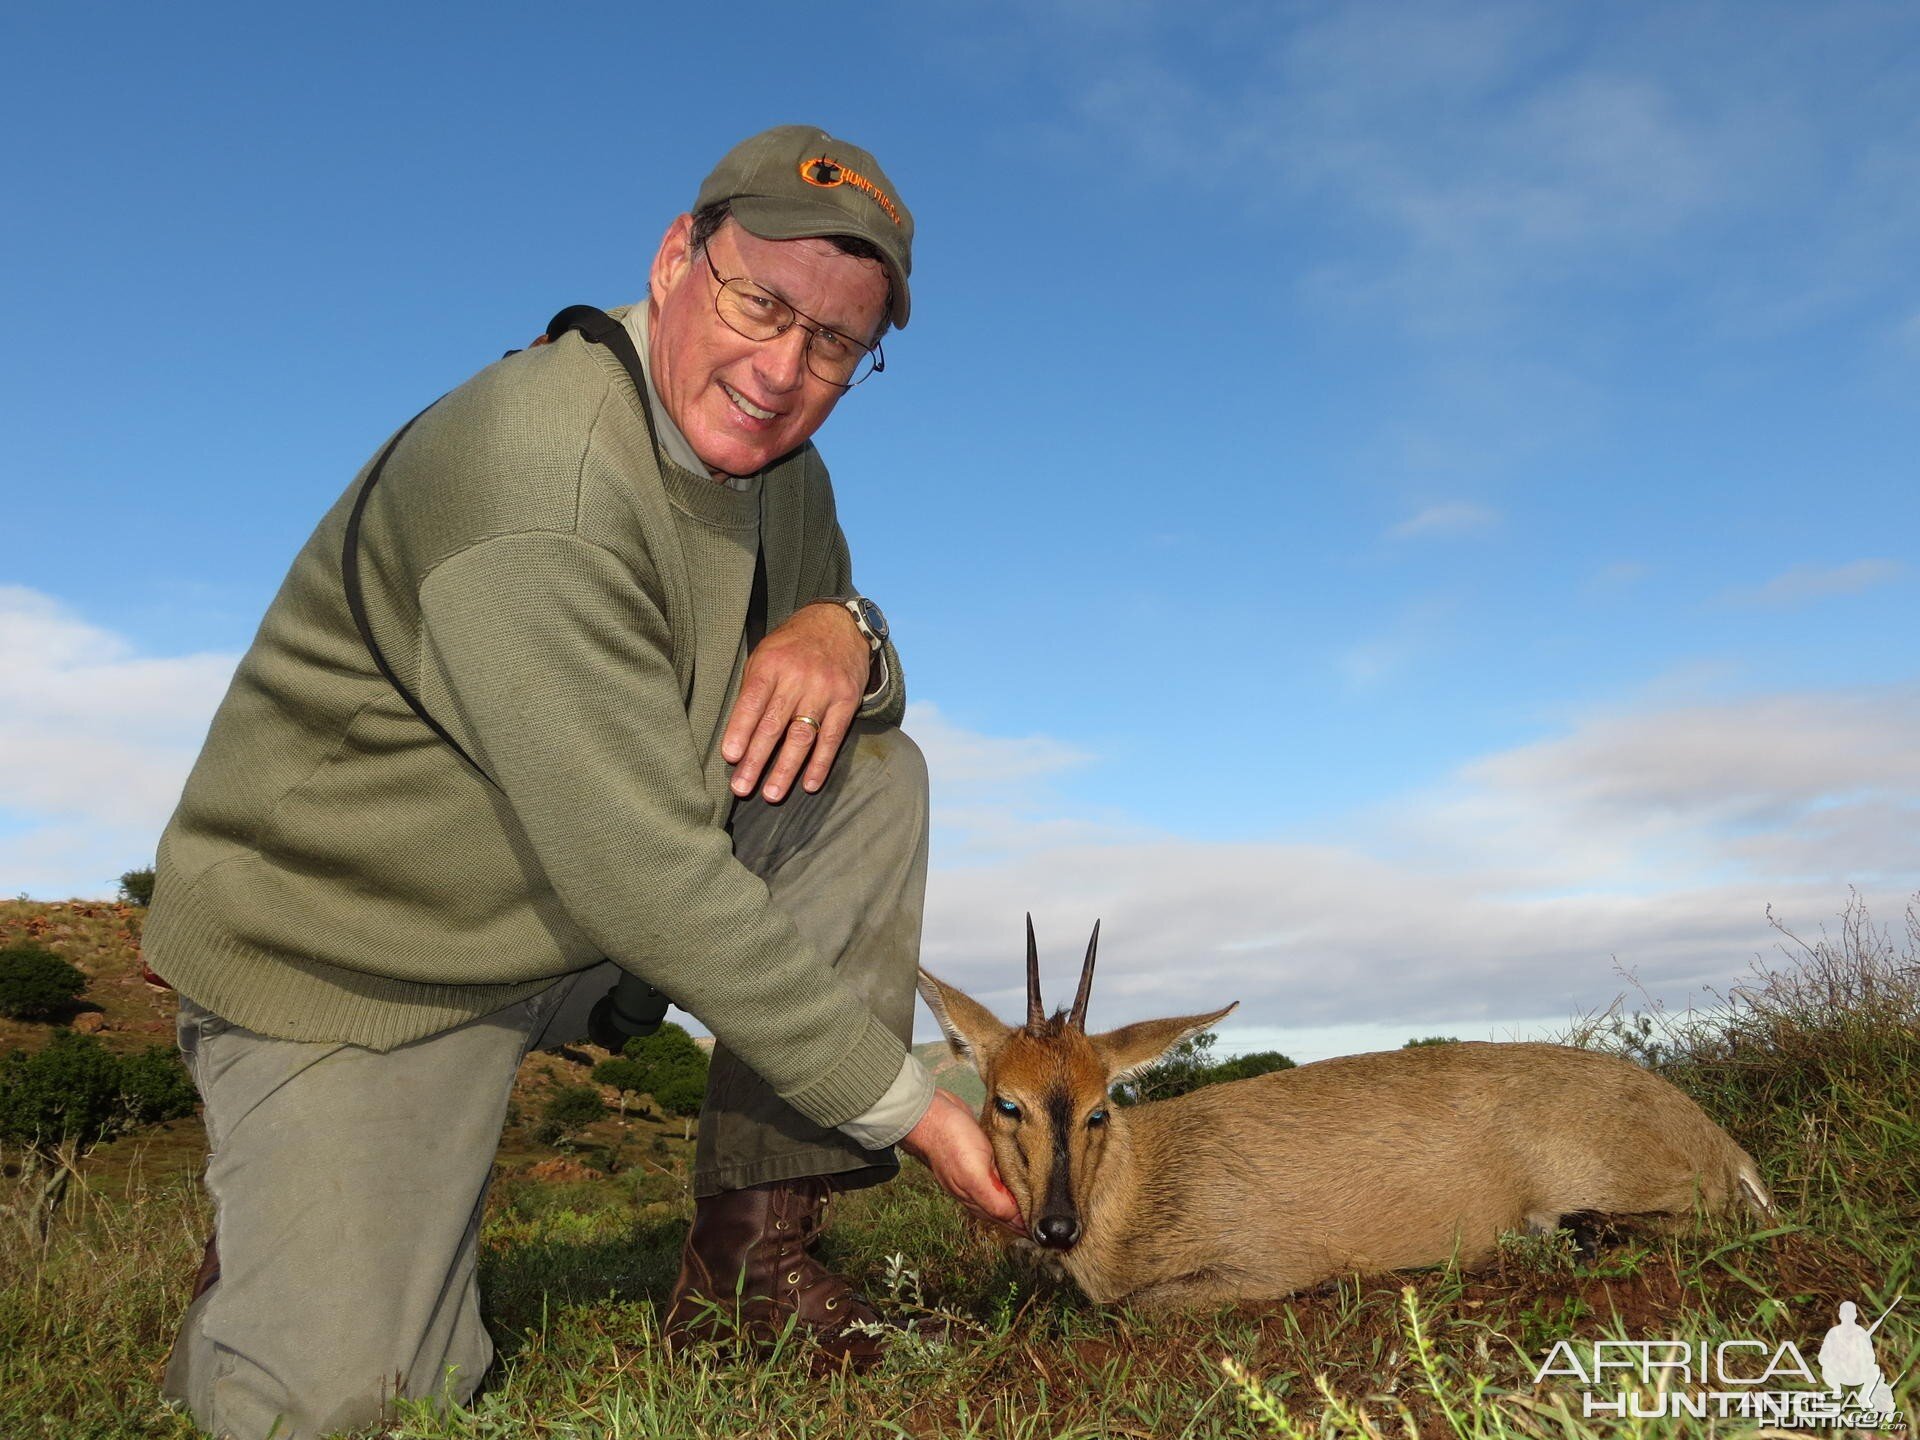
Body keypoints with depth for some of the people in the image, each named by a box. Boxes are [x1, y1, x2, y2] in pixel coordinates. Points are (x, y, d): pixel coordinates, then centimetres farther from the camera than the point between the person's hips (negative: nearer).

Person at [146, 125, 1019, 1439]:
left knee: (873, 772, -9)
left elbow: (845, 690, 10)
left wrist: (844, 631, -17)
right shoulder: (536, 482, -29)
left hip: (585, 923, 7)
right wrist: (902, 1101, -23)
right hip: (358, 961, -7)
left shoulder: (777, 463, 0)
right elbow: (646, 882, -32)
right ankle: (283, 1235, 19)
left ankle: (752, 1246, -4)